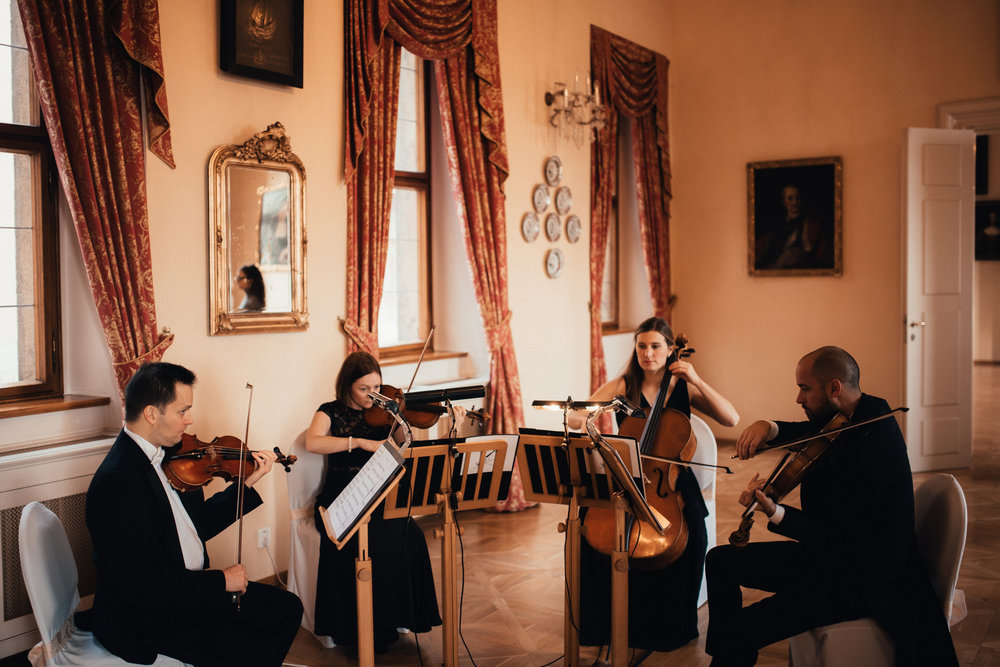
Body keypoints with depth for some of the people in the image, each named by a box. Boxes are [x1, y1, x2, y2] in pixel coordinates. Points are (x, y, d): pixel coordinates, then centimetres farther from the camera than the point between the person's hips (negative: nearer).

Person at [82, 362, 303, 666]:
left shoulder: (169, 455, 3)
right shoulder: (117, 482, -26)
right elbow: (143, 584, -27)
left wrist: (247, 483, 7)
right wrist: (220, 580, -18)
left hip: (189, 589, 9)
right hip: (144, 619, -9)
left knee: (287, 608, 5)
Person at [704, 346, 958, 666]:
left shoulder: (865, 453, -30)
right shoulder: (867, 410, 0)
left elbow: (834, 538, -26)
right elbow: (804, 431, 16)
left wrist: (774, 512, -38)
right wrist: (769, 427, -6)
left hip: (860, 581, -10)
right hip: (834, 553, 10)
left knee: (740, 629, -22)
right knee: (722, 560, 12)